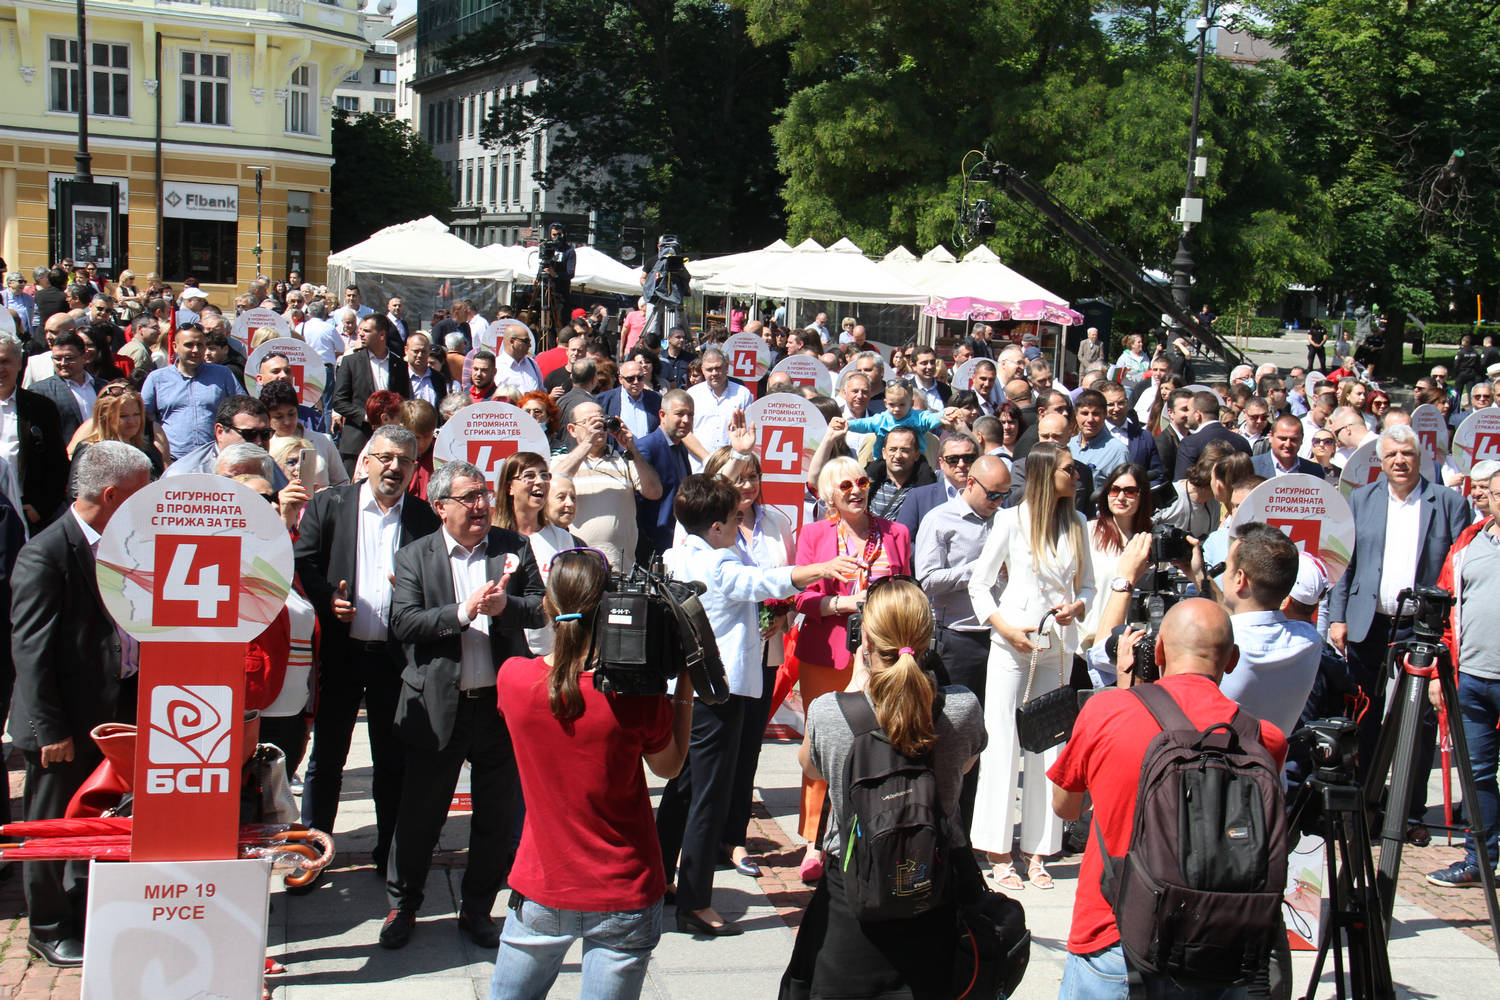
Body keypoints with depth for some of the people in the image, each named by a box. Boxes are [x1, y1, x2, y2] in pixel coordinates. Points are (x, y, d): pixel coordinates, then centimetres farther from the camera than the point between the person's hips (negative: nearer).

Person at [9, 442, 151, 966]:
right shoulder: (45, 555, -17)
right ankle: (49, 931, 25)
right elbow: (30, 649, -17)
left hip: (113, 714, 7)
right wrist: (51, 729, -17)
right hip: (66, 726, -7)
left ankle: (88, 918, 33)